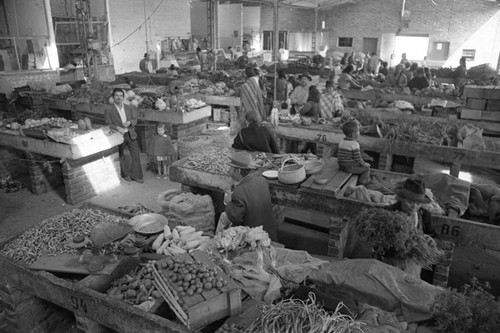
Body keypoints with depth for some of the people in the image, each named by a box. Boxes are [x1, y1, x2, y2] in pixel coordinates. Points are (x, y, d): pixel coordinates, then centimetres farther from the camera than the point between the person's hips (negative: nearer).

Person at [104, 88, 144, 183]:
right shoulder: (108, 109, -2)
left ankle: (136, 176, 6)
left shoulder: (129, 108, 10)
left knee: (136, 155, -3)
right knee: (120, 156, 10)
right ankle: (126, 174, 28)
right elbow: (108, 124, -5)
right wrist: (117, 127, -23)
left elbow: (135, 120, 9)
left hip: (130, 134, 3)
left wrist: (129, 122, -13)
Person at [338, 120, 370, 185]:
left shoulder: (342, 142, 3)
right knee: (366, 168, 10)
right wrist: (364, 164, -1)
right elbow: (358, 158, -19)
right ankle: (361, 183, 18)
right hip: (350, 168, -9)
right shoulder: (355, 144, -22)